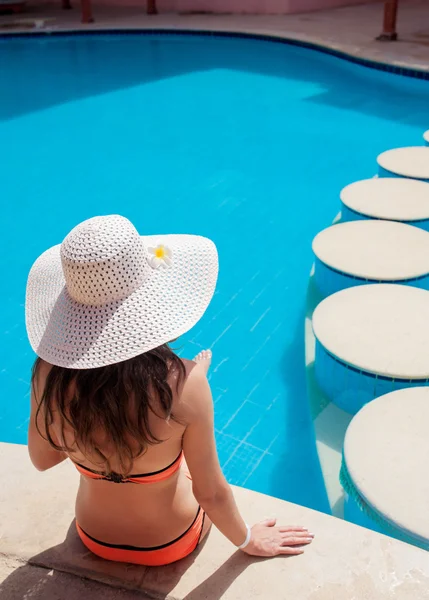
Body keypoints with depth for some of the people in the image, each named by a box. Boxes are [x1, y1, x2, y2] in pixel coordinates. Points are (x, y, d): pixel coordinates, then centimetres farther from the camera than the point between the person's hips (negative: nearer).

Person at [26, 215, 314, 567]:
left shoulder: (50, 372, -29)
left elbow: (41, 459, -9)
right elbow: (211, 493, -23)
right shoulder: (181, 383, -38)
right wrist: (247, 540, -3)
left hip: (95, 537, 3)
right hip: (169, 542, -2)